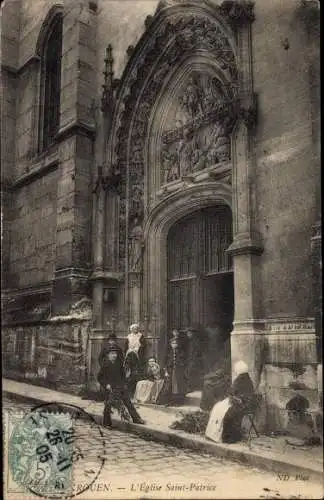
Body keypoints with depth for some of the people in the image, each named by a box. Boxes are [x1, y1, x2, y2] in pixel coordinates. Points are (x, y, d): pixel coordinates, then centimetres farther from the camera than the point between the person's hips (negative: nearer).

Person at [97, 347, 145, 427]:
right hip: (109, 388, -4)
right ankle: (107, 423, 11)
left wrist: (124, 383, 12)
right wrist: (106, 384, -15)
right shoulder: (105, 365, -6)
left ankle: (136, 419, 13)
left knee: (128, 402, 5)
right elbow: (99, 377, -6)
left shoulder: (119, 363, 8)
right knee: (108, 405, -4)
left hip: (120, 386, 5)